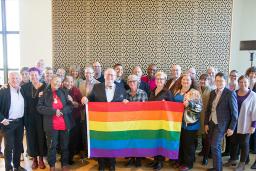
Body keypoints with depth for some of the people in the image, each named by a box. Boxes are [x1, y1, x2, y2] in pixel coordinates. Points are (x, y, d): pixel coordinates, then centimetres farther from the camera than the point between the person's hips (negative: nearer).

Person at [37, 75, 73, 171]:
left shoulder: (63, 92, 8)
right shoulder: (45, 93, 1)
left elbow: (70, 106, 4)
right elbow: (39, 107, -8)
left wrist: (62, 111, -14)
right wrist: (54, 111, -16)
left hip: (64, 124, 2)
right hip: (51, 125, -2)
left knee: (65, 145, 11)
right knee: (51, 146, 8)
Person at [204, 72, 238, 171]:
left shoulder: (230, 93, -11)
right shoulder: (212, 92, 7)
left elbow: (234, 112, -10)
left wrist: (231, 127, -10)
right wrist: (206, 123, 5)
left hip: (221, 124, -6)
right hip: (211, 123, 6)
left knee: (214, 146, -7)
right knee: (215, 146, 13)